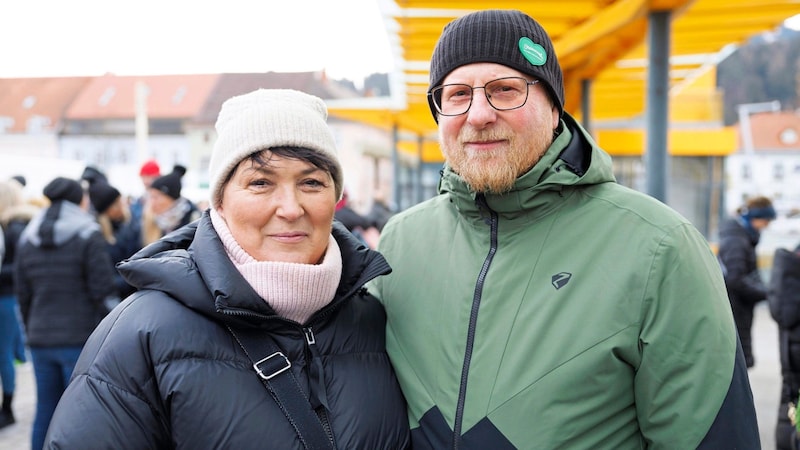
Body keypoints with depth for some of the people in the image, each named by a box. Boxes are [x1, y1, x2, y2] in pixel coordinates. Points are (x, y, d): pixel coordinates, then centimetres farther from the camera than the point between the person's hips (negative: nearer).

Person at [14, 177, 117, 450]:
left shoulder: (27, 238, 9)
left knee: (45, 409, 14)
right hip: (81, 340, -5)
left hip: (40, 340, 5)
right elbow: (102, 289, -14)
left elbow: (22, 294, 12)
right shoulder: (88, 237, -9)